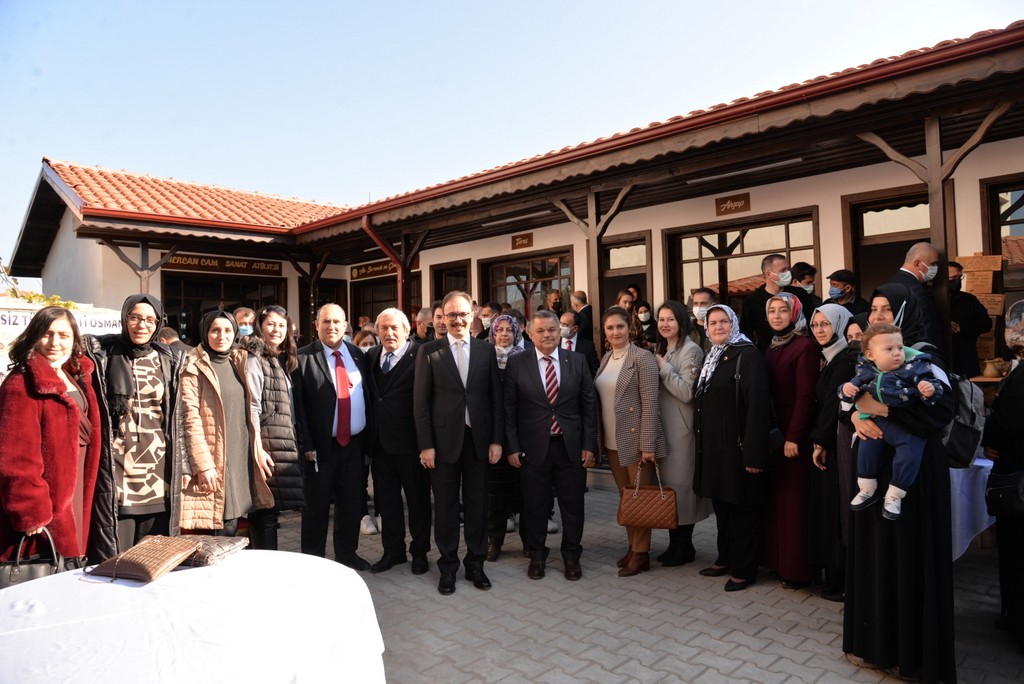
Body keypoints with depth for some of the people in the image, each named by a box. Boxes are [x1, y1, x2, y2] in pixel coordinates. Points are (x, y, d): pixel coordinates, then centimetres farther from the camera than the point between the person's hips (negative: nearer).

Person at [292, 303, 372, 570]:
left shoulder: (357, 354, 6)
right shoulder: (303, 358, -8)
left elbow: (368, 395, 9)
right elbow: (298, 405, -10)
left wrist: (369, 437, 5)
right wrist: (306, 445, -13)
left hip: (355, 443, 4)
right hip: (321, 446, -4)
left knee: (352, 502, 14)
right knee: (317, 505, 9)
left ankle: (347, 553, 31)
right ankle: (313, 558, 25)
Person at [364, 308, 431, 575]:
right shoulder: (371, 356, 8)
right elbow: (369, 395, 11)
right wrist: (369, 435, 5)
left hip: (409, 441, -6)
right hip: (380, 441, 6)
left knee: (418, 498, 10)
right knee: (386, 497, 15)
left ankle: (419, 551, 26)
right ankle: (393, 550, 31)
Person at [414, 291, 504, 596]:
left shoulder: (486, 351, 4)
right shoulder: (429, 352, -1)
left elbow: (496, 398, 5)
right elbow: (420, 401, -3)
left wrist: (496, 440, 0)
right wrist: (426, 445, -7)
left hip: (479, 439, 2)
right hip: (444, 440, -1)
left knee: (477, 504, 11)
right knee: (445, 506, 9)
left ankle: (475, 563, 27)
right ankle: (448, 567, 25)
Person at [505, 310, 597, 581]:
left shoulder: (577, 361, 2)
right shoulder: (516, 364, -2)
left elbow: (589, 405, 3)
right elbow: (509, 409, 0)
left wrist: (589, 444, -1)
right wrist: (512, 447, -5)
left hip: (571, 446, 1)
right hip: (533, 447, -1)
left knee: (573, 504, 10)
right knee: (535, 505, 11)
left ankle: (571, 556, 29)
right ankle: (536, 556, 30)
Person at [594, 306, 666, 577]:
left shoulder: (643, 358, -10)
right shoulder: (606, 358, 11)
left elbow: (649, 404, -14)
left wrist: (647, 444, -18)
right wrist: (600, 438, 10)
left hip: (635, 439, -6)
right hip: (612, 441, 7)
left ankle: (641, 554, 14)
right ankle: (632, 546, 26)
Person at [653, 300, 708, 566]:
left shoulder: (691, 351, -11)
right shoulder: (660, 349, 14)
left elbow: (687, 392, -19)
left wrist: (663, 367, -16)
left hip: (681, 428, -8)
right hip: (662, 425, 8)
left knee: (680, 484, 0)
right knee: (666, 483, 12)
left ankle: (684, 546, 14)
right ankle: (674, 543, 23)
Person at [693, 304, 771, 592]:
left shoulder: (747, 354, -12)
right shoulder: (710, 357, 13)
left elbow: (758, 405, -18)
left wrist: (754, 452, -23)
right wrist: (703, 442, 13)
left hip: (737, 444, -8)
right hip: (712, 445, 8)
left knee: (742, 506, 3)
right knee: (720, 502, 16)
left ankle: (744, 569, 15)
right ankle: (725, 559, 31)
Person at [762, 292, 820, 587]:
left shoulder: (805, 346, -11)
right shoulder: (771, 348, 12)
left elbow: (805, 396, -16)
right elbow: (766, 393, 10)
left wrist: (793, 437, -19)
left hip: (795, 432, -8)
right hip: (773, 430, 8)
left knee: (795, 499, -1)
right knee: (776, 497, 12)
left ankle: (798, 568, 9)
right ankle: (778, 559, 22)